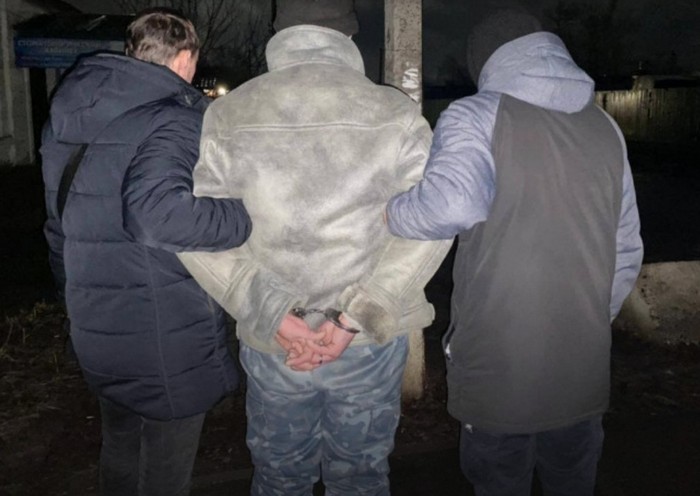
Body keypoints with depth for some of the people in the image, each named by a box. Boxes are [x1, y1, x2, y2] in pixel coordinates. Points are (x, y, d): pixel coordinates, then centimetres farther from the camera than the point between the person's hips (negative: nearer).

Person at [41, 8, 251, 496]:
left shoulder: (69, 116, 9)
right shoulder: (173, 123, -18)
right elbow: (159, 214, -37)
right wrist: (251, 217, -26)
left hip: (97, 327, 8)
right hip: (164, 336, -8)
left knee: (121, 454, 26)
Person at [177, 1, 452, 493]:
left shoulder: (227, 115, -3)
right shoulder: (396, 113, -6)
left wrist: (274, 316, -12)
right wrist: (356, 317, -14)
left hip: (270, 343, 1)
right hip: (371, 343, 0)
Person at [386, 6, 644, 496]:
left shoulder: (477, 116, -9)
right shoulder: (605, 127, 7)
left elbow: (452, 204, -28)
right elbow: (627, 253, 10)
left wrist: (384, 214, -9)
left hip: (496, 368, -4)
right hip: (584, 368, 5)